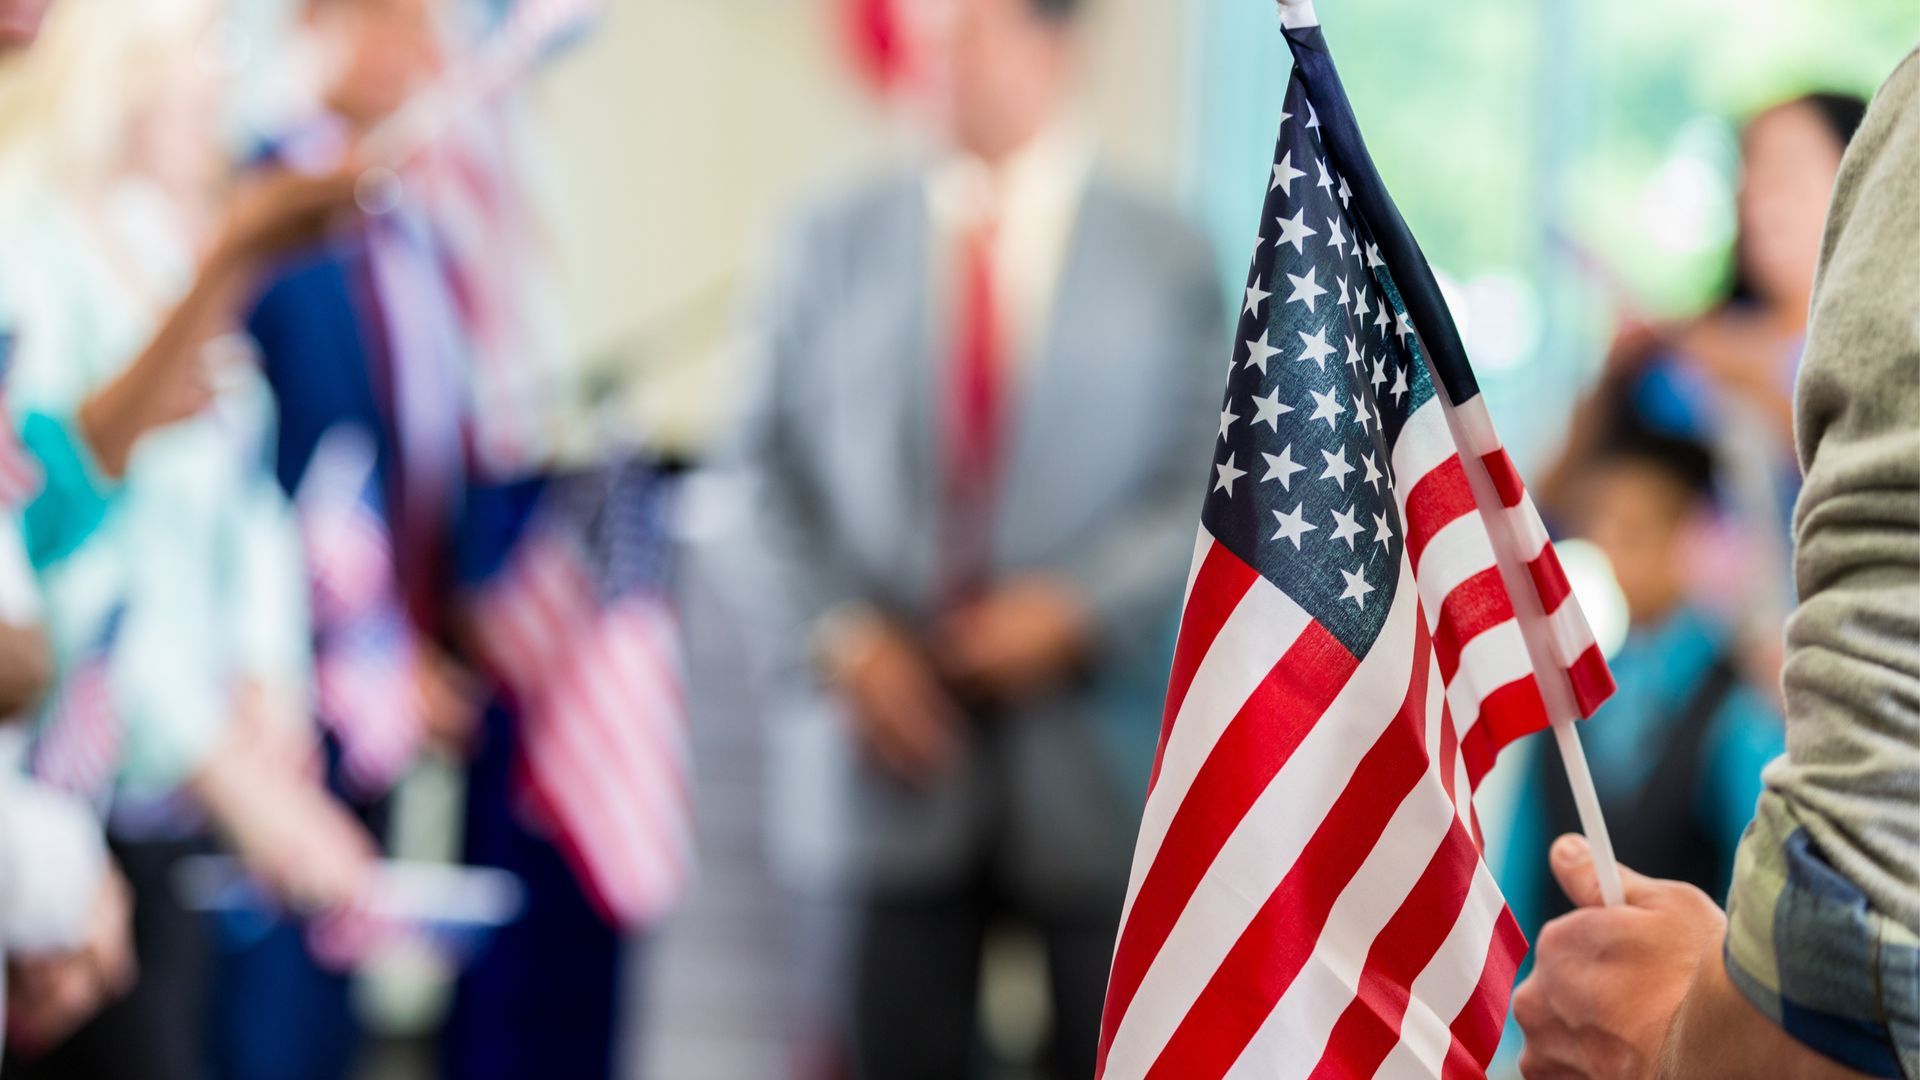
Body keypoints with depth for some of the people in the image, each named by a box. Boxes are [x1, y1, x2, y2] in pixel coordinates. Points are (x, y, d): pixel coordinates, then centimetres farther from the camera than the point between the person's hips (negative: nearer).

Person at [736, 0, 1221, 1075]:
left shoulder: (1168, 259, 4)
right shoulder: (838, 244, 7)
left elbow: (1213, 494, 2)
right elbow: (778, 466, 7)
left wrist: (1078, 611, -11)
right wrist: (842, 631, -7)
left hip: (1093, 745, 0)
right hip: (906, 745, 1)